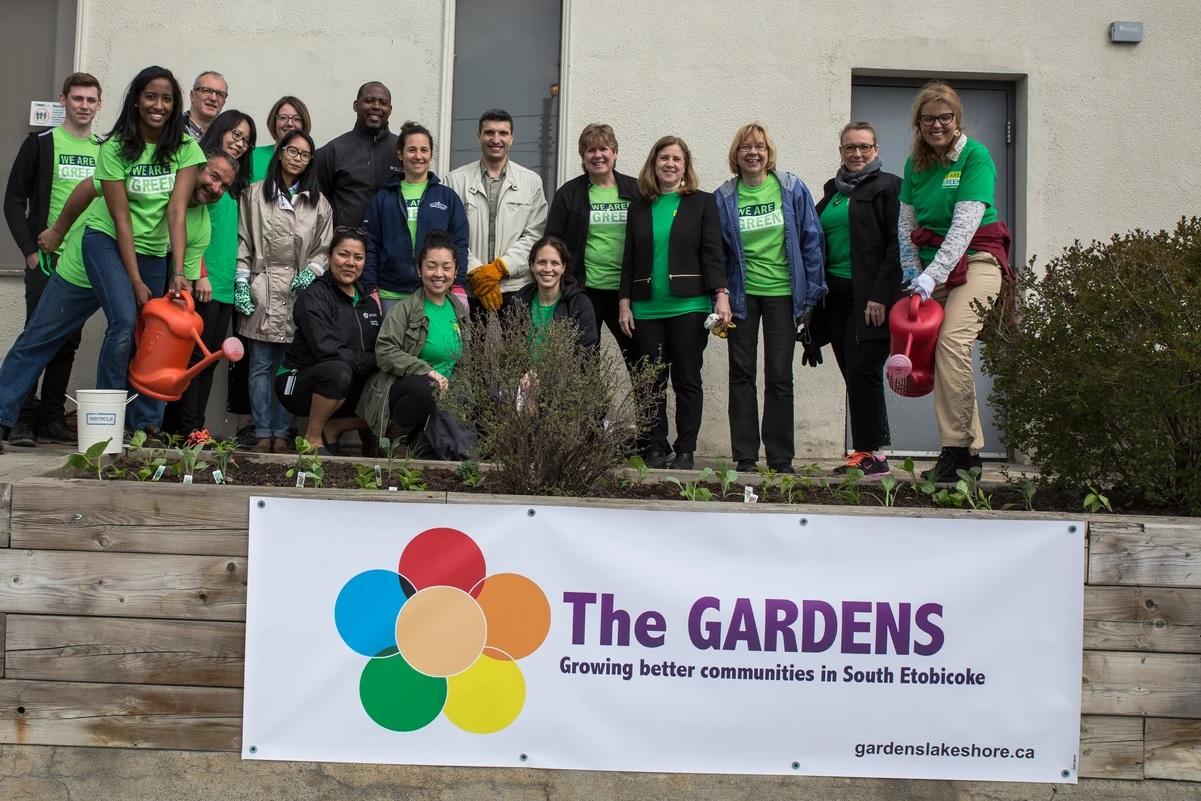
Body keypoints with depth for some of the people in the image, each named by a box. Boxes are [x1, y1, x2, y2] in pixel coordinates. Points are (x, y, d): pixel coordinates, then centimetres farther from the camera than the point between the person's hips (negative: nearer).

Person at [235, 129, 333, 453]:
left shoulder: (319, 203, 13)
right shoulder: (255, 194, 8)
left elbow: (324, 248, 13)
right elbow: (243, 241, 5)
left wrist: (310, 271, -5)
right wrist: (241, 283, -2)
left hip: (298, 292, 1)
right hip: (261, 291, -1)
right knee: (260, 365, -2)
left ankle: (281, 433, 4)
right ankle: (262, 433, 3)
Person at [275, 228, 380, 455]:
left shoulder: (368, 302, 10)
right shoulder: (314, 297, -12)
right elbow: (329, 352, -23)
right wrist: (371, 362, -15)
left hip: (348, 387, 7)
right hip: (299, 381, -7)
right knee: (338, 371, -38)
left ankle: (332, 429, 7)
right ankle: (312, 438, -15)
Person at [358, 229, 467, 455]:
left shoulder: (460, 311, 13)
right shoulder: (405, 309, -5)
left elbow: (463, 360, 20)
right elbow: (384, 352, -15)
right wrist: (425, 371, -24)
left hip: (441, 394, 5)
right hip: (398, 389, -5)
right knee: (425, 389, -40)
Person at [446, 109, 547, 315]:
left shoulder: (532, 181, 10)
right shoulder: (456, 179, 7)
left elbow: (534, 236, 3)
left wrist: (500, 267, -9)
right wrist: (477, 273, -10)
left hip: (516, 290, 1)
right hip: (467, 291, 0)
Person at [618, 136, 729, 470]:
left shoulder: (702, 203, 5)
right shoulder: (639, 208, 14)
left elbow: (712, 254, -1)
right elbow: (629, 260, 14)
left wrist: (721, 295, -12)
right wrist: (624, 302, 6)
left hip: (689, 307, -3)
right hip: (647, 308, 3)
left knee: (687, 380, 1)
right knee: (651, 382, 4)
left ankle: (685, 451, 6)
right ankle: (654, 449, 10)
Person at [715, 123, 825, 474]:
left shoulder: (792, 189, -1)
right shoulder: (724, 198, 2)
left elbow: (811, 241, 1)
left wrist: (811, 294, -2)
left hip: (782, 294, -1)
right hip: (741, 295, 1)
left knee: (779, 376, 3)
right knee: (741, 374, 5)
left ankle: (781, 458, 10)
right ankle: (744, 457, 12)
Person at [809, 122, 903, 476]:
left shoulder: (888, 187, -1)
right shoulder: (832, 190, 19)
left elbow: (897, 245, -10)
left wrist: (881, 296, -17)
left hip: (871, 298, -6)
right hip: (837, 297, 7)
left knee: (862, 371, -11)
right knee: (853, 376, 6)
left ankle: (870, 453, -5)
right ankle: (873, 451, 11)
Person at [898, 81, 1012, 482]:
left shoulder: (975, 155, -9)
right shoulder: (916, 162, 9)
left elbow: (964, 225, -17)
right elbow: (905, 223, 11)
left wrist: (932, 276, -23)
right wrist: (912, 273, 0)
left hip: (975, 259, -6)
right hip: (932, 266, 6)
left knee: (952, 341, -24)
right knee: (949, 354, 5)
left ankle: (954, 448, -21)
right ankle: (971, 448, 14)